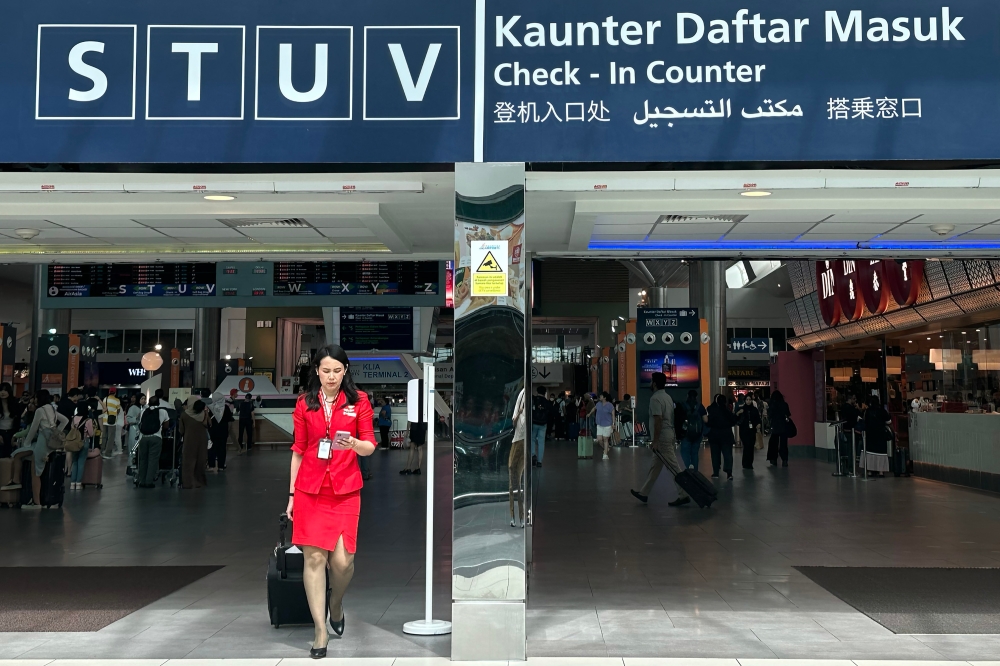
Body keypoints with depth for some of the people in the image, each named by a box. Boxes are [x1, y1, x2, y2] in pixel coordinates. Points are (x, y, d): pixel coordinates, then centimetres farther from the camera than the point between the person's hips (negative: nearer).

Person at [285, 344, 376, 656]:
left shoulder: (359, 401, 2)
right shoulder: (304, 404, 6)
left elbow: (370, 447, -1)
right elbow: (298, 451, 10)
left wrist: (354, 443, -24)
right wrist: (292, 493, 8)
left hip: (345, 490, -1)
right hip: (309, 489, 1)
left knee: (342, 560, -6)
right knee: (314, 558, -4)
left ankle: (336, 605, 26)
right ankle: (320, 631, 6)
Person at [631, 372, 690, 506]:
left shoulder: (655, 398, -16)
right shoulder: (667, 397, 13)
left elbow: (658, 420, -23)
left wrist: (655, 441, -21)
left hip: (662, 437, -10)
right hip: (668, 435, 10)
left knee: (673, 468, -7)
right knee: (655, 466, 14)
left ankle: (683, 495, -5)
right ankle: (643, 493, 21)